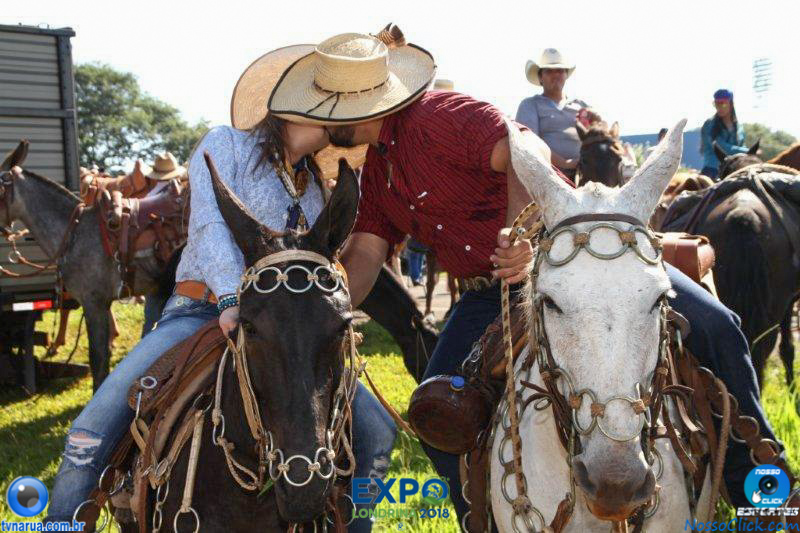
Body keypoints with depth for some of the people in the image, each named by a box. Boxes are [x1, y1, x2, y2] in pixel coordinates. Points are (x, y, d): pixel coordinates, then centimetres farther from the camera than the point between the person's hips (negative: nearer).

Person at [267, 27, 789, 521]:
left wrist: (522, 229, -51)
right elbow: (364, 255, 3)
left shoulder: (439, 116, -17)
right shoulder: (376, 168, 8)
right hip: (490, 296, 7)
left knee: (712, 325, -19)